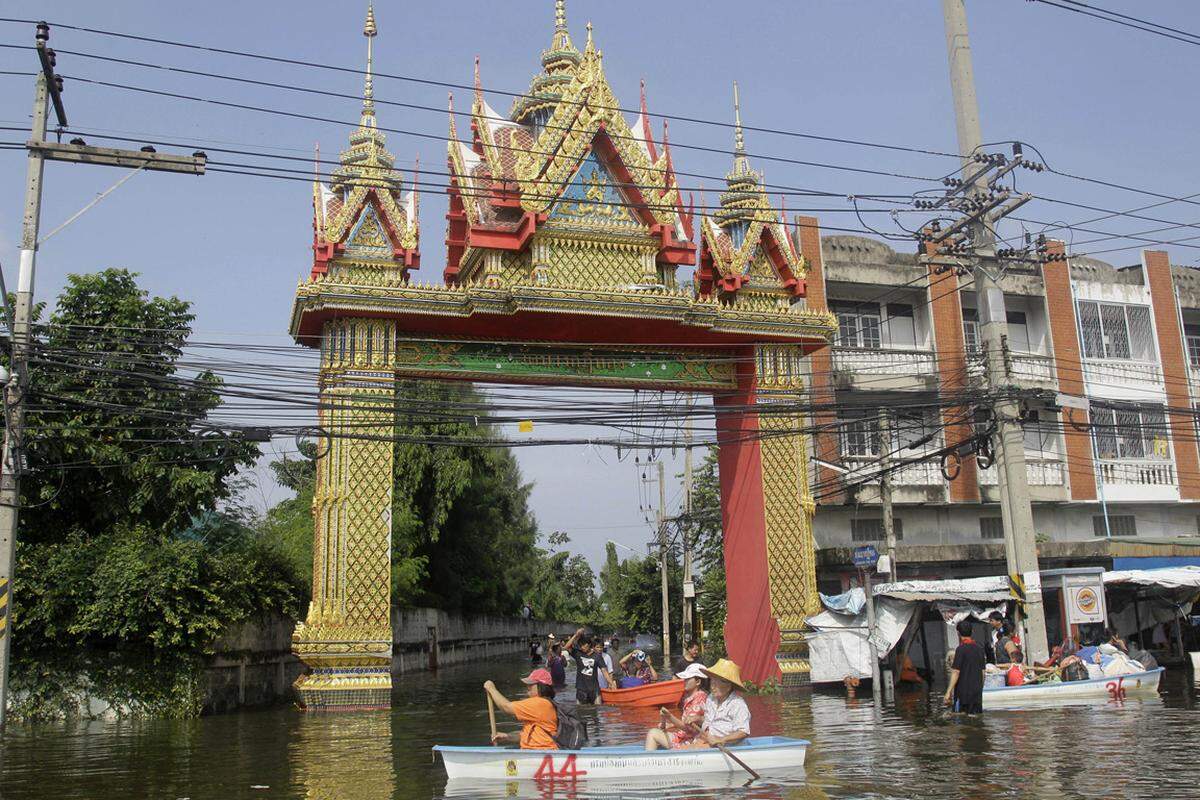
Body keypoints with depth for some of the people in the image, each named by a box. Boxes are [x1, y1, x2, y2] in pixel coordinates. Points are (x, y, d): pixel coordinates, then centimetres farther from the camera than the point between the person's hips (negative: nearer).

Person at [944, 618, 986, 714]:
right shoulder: (980, 649, 9)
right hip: (977, 693, 7)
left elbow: (956, 672, -16)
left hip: (963, 692, -7)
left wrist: (948, 692, -14)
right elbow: (983, 672, 14)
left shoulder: (961, 649, -12)